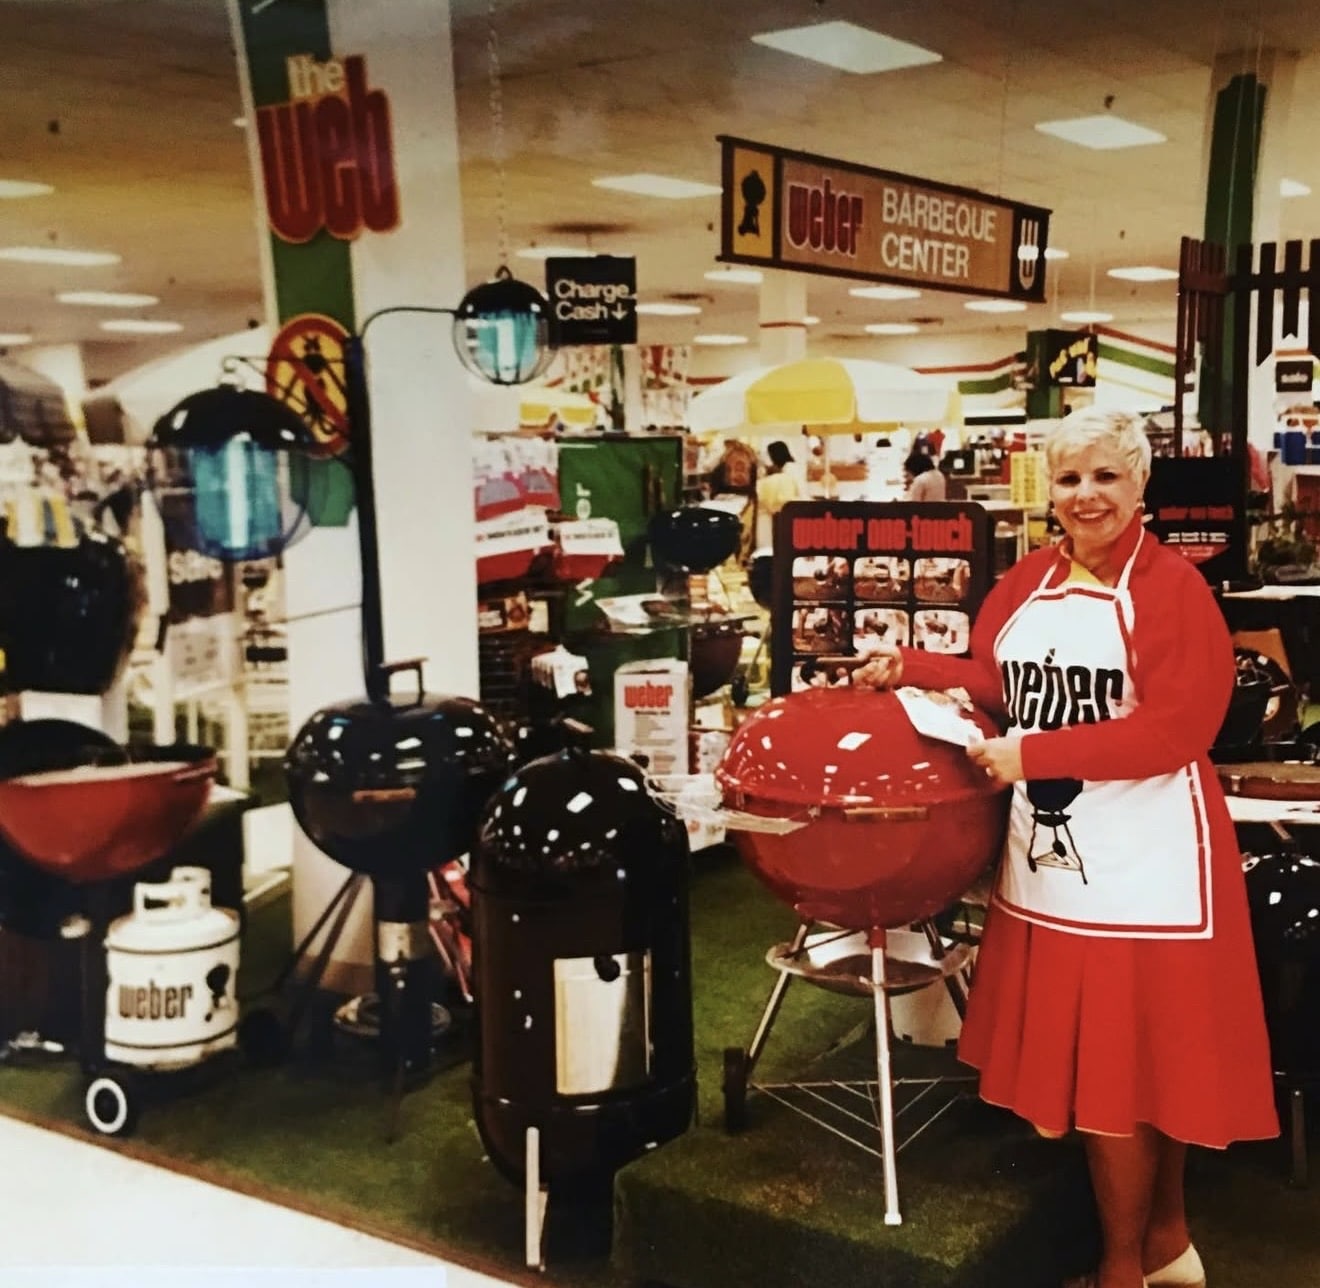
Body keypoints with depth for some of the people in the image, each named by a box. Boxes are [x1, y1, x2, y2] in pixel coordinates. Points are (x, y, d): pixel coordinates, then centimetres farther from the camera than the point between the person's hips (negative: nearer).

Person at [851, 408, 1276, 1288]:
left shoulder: (1174, 586, -10)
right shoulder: (1028, 583, 11)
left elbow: (1176, 729, -18)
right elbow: (995, 680, 23)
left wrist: (1033, 754, -19)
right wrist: (908, 668, 8)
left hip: (1142, 856, -6)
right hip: (1049, 850, 7)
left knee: (1121, 1062, 3)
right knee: (1108, 1054, 16)